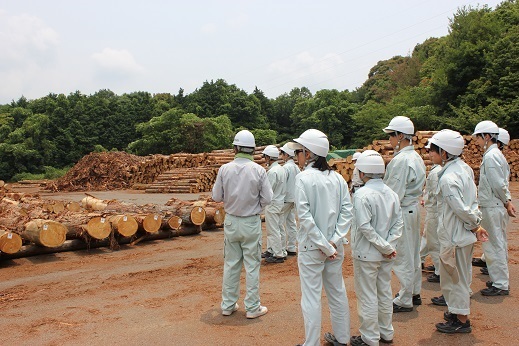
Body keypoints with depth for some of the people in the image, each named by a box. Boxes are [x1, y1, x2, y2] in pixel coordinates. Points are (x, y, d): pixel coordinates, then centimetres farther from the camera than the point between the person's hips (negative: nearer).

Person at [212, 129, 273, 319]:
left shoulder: (224, 169, -7)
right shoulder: (258, 170, -11)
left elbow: (217, 196, 0)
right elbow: (267, 198, -9)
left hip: (231, 222, 2)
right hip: (251, 223, -2)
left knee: (230, 264, 14)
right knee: (252, 266, 8)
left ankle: (228, 305, 25)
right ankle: (252, 307, 16)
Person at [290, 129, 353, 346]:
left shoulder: (303, 178, -14)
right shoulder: (337, 177, 2)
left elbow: (305, 216, -19)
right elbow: (347, 211, -3)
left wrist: (324, 245, -15)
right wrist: (334, 241, -7)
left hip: (310, 246, -6)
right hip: (335, 246, 6)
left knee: (311, 297, 5)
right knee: (337, 291, 19)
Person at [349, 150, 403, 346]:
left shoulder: (362, 194, -20)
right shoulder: (391, 193, 0)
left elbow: (365, 227, -24)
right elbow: (398, 223, -1)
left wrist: (385, 247, -16)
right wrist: (390, 245, -6)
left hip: (366, 254, -7)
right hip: (386, 255, 7)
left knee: (367, 297, 6)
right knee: (385, 293, 19)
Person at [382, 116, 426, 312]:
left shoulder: (400, 160, -21)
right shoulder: (416, 157, 9)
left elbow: (393, 194, -22)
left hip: (402, 213, -10)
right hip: (413, 209, 10)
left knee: (402, 258, 1)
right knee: (413, 254, 18)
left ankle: (404, 301, 12)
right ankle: (415, 293, 32)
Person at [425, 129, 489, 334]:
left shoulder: (447, 178, -25)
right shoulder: (464, 168, 3)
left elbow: (461, 209, -25)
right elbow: (473, 201, 8)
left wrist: (475, 225, -8)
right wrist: (476, 224, 7)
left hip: (454, 236, -9)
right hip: (465, 234, 9)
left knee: (454, 276, 7)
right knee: (461, 276, 22)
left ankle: (461, 321, 21)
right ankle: (460, 311, 39)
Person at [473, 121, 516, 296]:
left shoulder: (490, 157, -17)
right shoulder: (496, 154, 13)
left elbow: (498, 184, -19)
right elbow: (502, 183, 12)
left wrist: (506, 202, -6)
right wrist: (507, 201, 4)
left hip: (492, 208, -10)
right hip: (497, 207, 10)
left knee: (494, 246, -1)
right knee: (499, 245, 17)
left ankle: (500, 285, 8)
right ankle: (501, 280, 29)